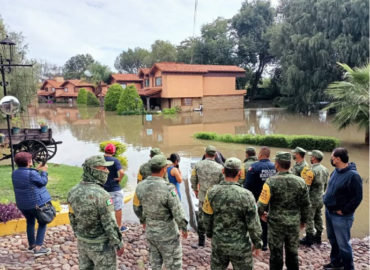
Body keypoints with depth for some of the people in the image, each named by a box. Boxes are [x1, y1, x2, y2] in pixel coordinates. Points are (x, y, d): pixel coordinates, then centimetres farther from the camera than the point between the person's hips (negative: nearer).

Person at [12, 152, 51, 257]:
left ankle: (31, 245, 36)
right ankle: (38, 248, 1)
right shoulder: (31, 173, -22)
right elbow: (43, 182, -13)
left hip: (22, 204, 8)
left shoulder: (15, 173, 2)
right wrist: (44, 171, -1)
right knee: (42, 223, 6)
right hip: (37, 203, -7)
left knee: (30, 222, 24)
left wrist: (37, 169, 12)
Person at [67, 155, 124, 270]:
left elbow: (72, 218, 6)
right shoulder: (101, 195, -27)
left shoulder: (73, 191, -5)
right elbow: (110, 224, -22)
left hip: (82, 243, 7)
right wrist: (119, 244, -10)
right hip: (101, 246, -7)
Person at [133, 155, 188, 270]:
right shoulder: (168, 189, -28)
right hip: (167, 233, -5)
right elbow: (178, 213, -22)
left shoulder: (140, 186, -10)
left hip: (150, 231, 6)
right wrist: (184, 228, -5)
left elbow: (137, 208, 5)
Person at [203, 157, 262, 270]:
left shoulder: (212, 192, -12)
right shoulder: (246, 195, -20)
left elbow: (207, 218, 0)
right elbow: (253, 224, -13)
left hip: (218, 243, 3)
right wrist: (257, 243, 3)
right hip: (240, 246, -2)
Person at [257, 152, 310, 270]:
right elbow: (306, 204, 4)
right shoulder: (300, 181, -3)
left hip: (276, 224, -3)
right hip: (294, 224, 4)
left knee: (276, 254, 11)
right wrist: (303, 220, 18)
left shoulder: (271, 181, -16)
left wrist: (261, 213, 3)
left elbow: (262, 204, -18)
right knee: (292, 254, 19)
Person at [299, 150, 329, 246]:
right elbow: (326, 184, 13)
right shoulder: (325, 170, 4)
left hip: (312, 199, -8)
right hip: (321, 199, 8)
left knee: (309, 219, 2)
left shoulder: (312, 171, -22)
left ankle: (309, 239, 10)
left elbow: (307, 186, -22)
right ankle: (318, 237, 30)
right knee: (318, 217, 18)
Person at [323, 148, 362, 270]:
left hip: (341, 216, -8)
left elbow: (357, 198, -20)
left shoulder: (352, 176, -23)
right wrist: (327, 200, 9)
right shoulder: (336, 171, 3)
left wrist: (343, 211, -17)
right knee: (333, 240, 23)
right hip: (329, 211, 9)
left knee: (343, 244, 4)